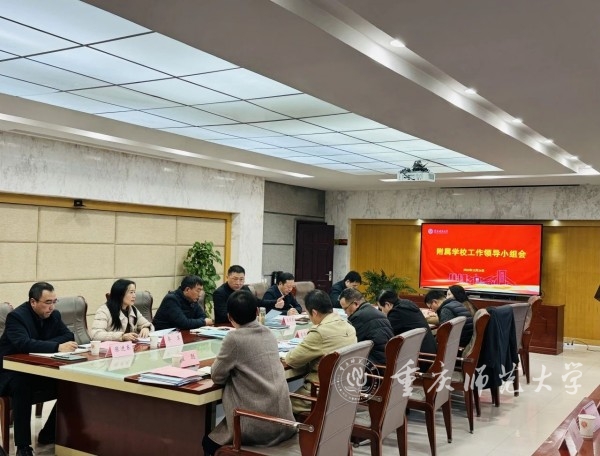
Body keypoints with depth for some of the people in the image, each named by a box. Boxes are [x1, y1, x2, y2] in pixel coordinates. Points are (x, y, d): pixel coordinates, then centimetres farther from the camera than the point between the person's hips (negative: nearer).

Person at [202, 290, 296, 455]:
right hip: (282, 420, 7)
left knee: (209, 442, 19)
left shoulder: (234, 338, -14)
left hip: (259, 424, -7)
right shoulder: (269, 334, 6)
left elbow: (217, 376, -2)